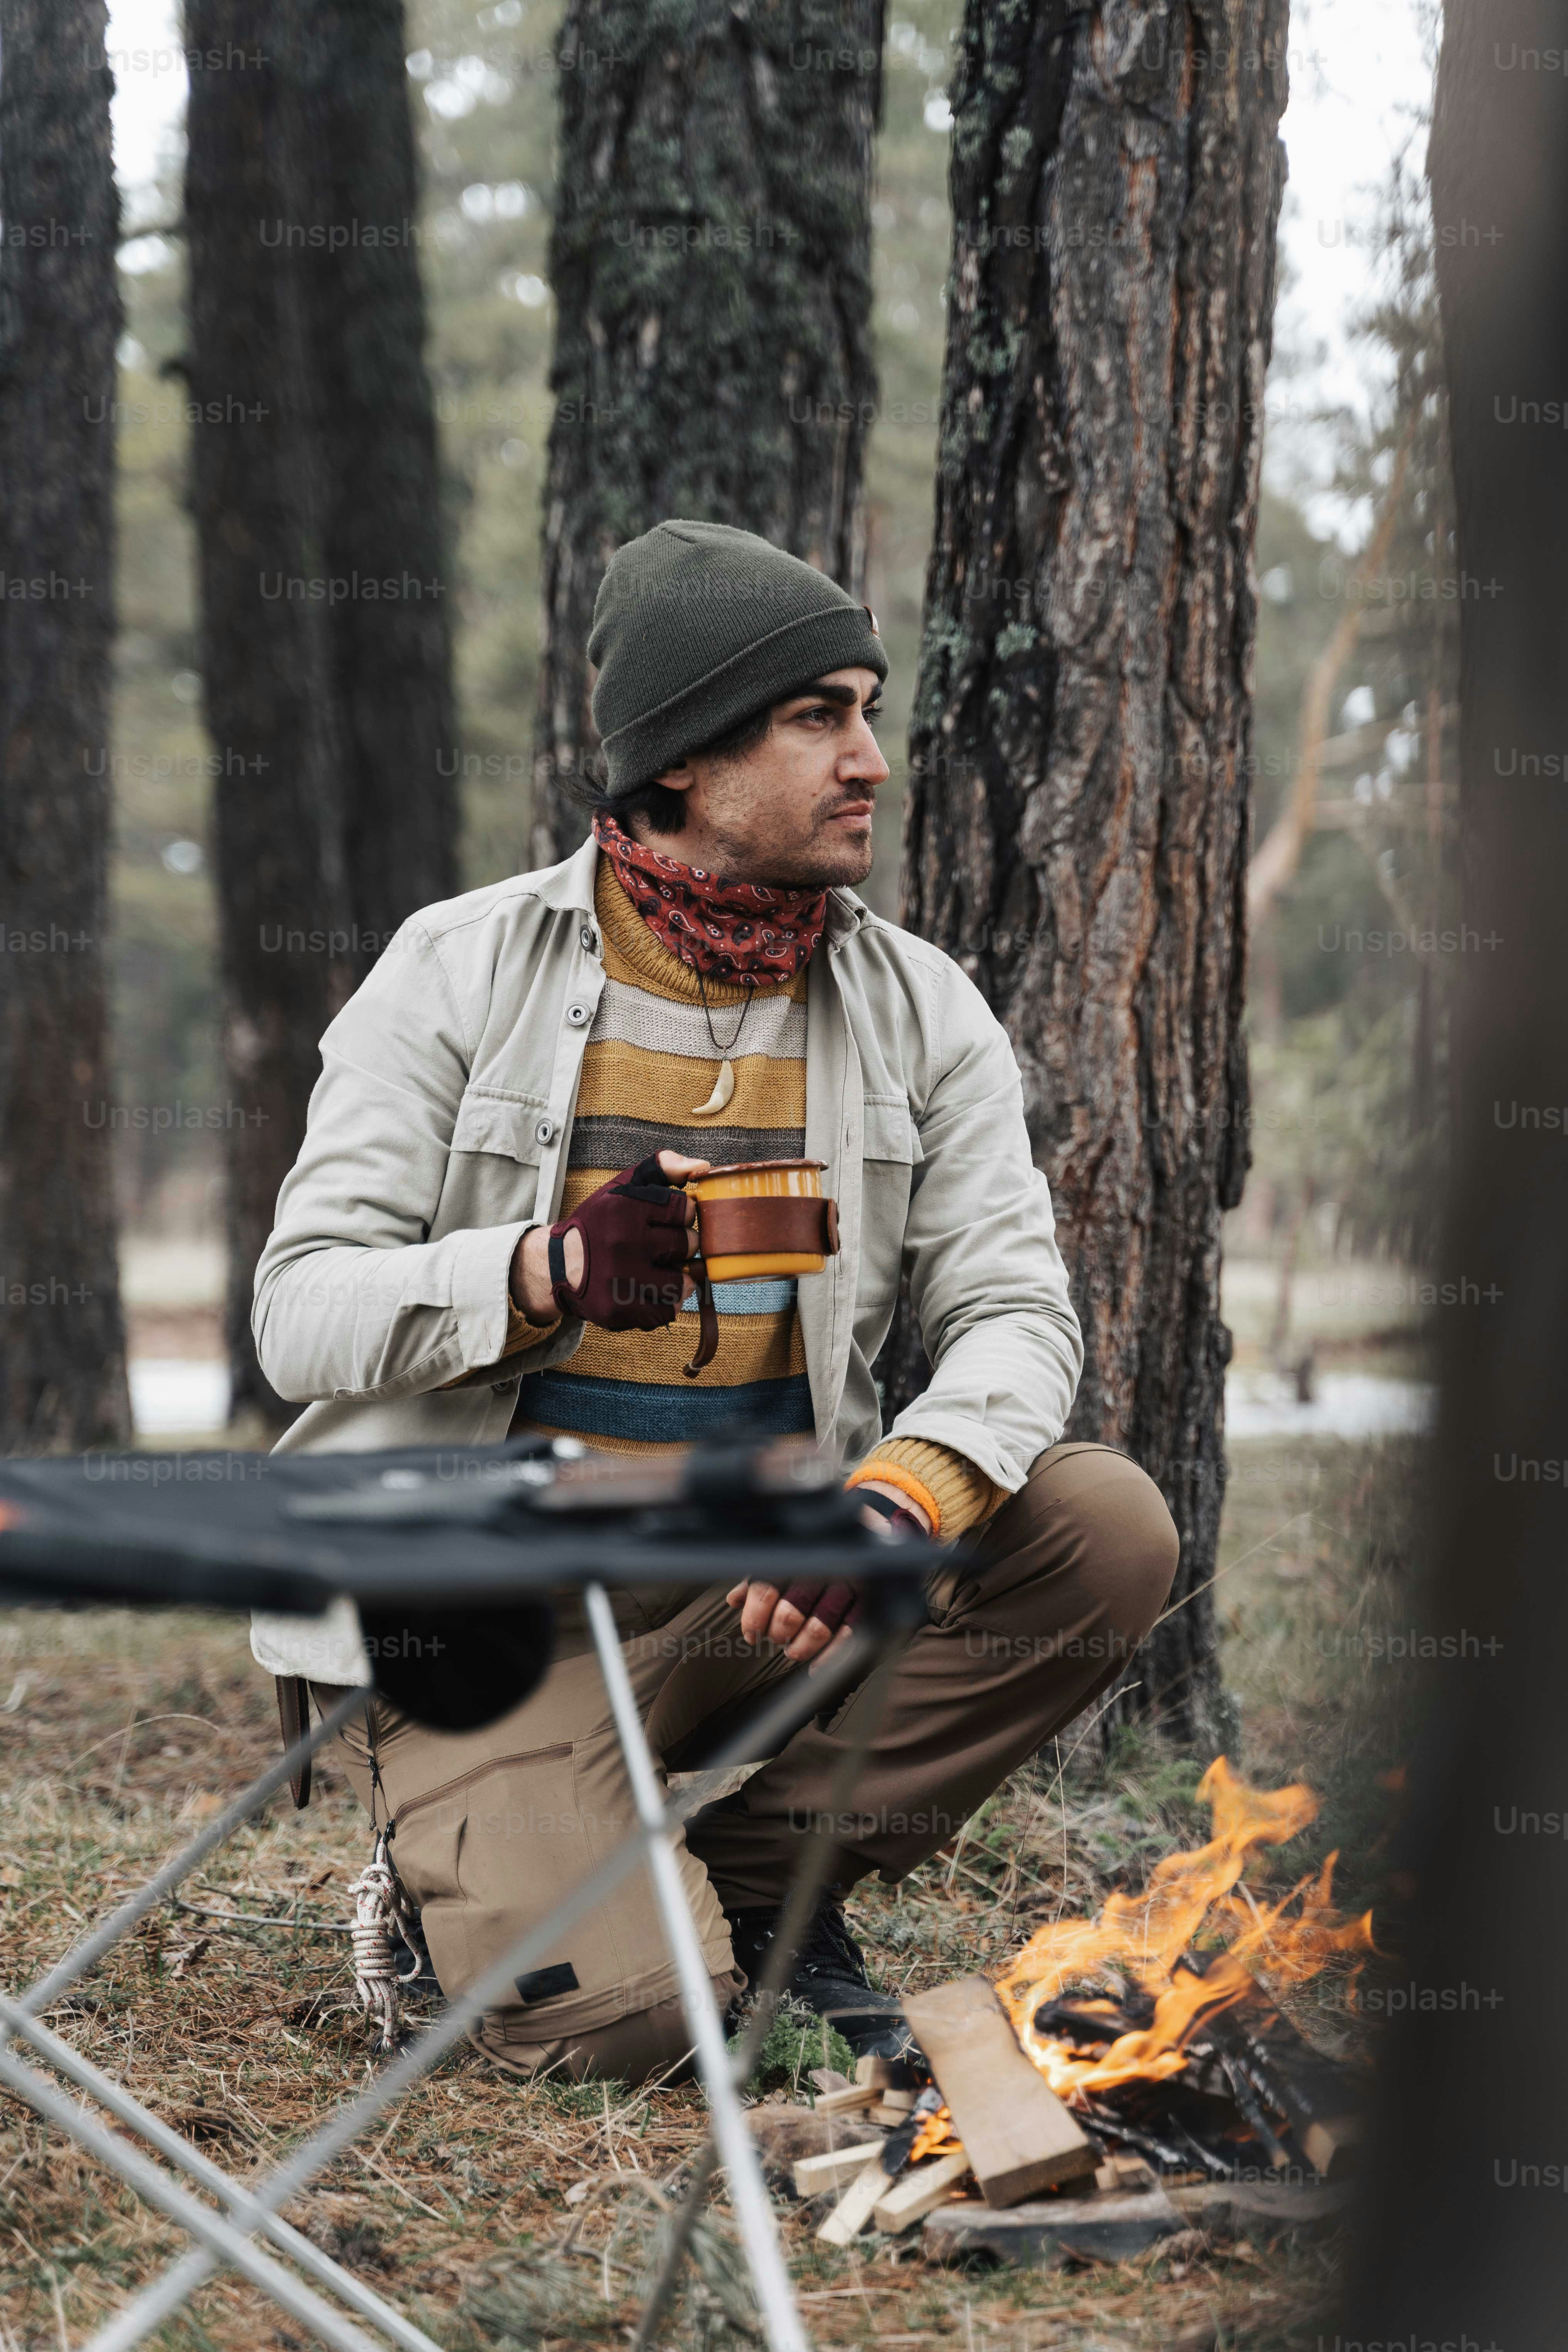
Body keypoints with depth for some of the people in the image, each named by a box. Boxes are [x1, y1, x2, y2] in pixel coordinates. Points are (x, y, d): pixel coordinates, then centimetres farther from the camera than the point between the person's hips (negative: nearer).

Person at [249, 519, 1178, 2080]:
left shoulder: (918, 1010, 4)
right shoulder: (461, 971, -4)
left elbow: (1014, 1311, -4)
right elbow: (299, 1316, -8)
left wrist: (893, 1503, -27)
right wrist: (549, 1269, -28)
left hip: (758, 1589, 4)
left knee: (1106, 1529, -19)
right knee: (615, 2020, -26)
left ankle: (762, 1870, -2)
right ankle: (483, 1877, 11)